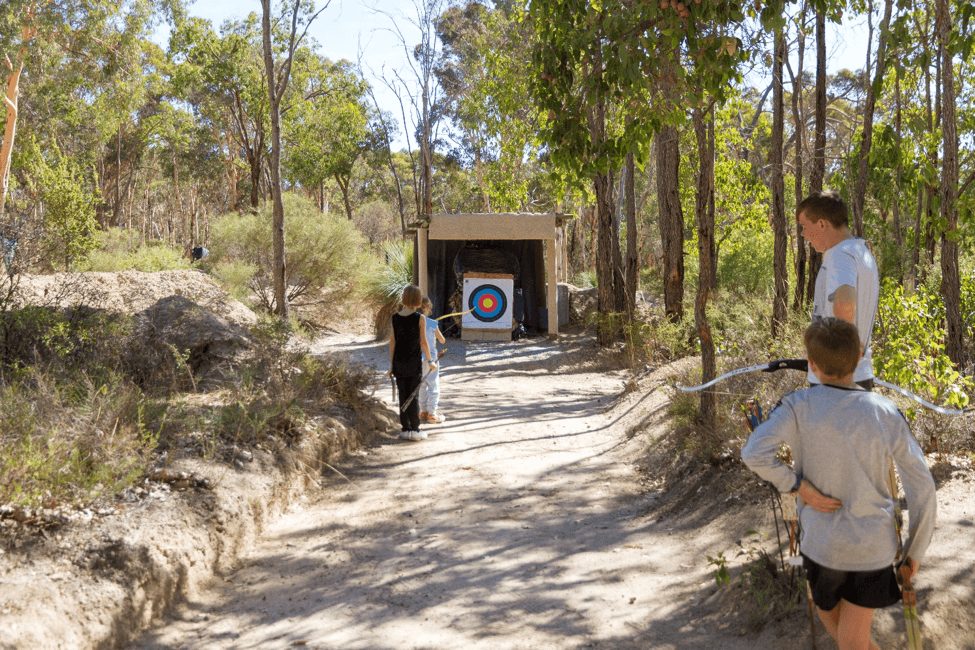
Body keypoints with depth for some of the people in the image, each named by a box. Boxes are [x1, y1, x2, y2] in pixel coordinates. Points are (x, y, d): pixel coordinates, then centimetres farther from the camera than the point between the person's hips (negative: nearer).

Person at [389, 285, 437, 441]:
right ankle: (415, 430, 8)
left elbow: (392, 341, 3)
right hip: (414, 362, -3)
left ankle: (405, 429, 15)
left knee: (403, 396, 10)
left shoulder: (395, 317, 0)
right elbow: (422, 342, -8)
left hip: (399, 362, 3)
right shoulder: (420, 318, -10)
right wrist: (430, 361, 3)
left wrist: (391, 364, 9)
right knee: (413, 396, 4)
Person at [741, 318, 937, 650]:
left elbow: (754, 453, -29)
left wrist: (800, 486, -16)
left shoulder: (799, 405, -15)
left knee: (829, 615, 27)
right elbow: (922, 487, -6)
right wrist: (915, 550, 7)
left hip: (822, 544, -1)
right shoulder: (887, 413, -9)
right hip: (875, 547, 2)